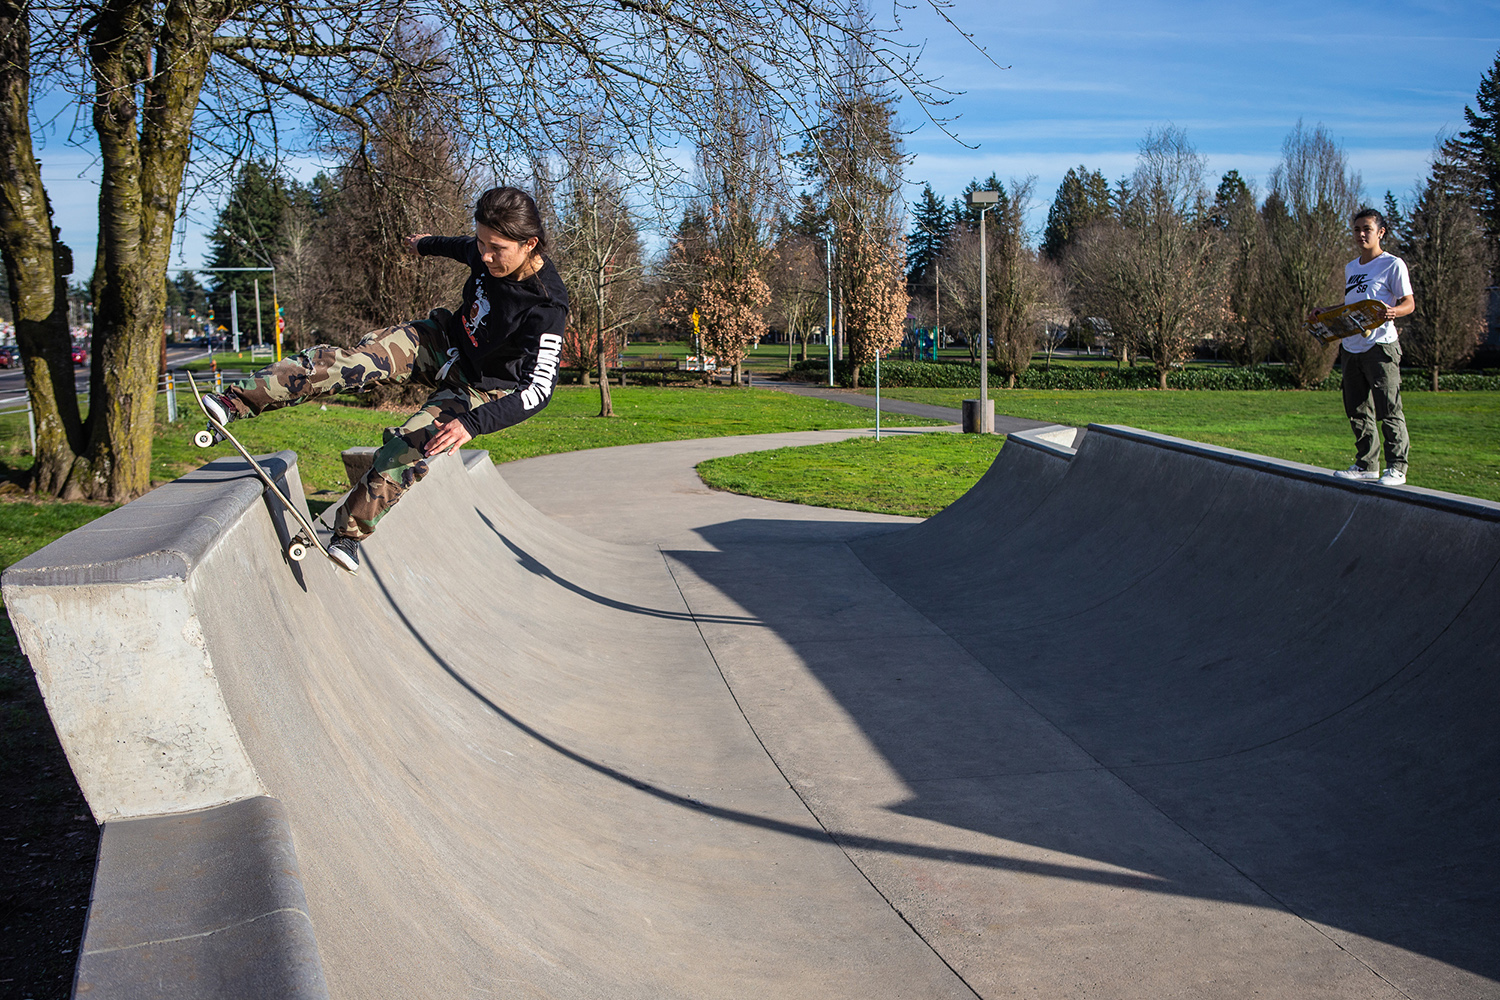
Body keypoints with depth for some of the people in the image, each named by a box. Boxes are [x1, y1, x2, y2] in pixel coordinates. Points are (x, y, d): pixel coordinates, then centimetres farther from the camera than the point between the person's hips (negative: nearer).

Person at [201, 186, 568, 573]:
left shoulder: (546, 308, -33)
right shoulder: (486, 252, -14)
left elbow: (540, 388, -35)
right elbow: (462, 247, 13)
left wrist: (473, 422, -45)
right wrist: (428, 244, 32)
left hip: (478, 388, -5)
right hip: (446, 341, 5)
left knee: (405, 451, -23)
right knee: (352, 360, -17)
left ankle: (350, 532, -5)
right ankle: (237, 400, -17)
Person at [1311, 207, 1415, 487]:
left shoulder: (1393, 264, -3)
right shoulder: (1351, 268, 18)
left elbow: (1409, 303, -6)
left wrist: (1393, 311, -27)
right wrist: (1324, 312, 16)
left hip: (1380, 346, -7)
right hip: (1350, 347, 7)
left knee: (1388, 410, -7)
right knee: (1358, 411, 9)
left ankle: (1397, 467, -1)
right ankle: (1367, 465, 17)